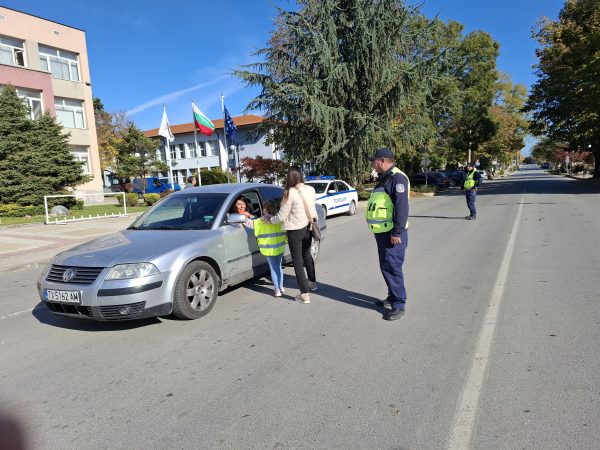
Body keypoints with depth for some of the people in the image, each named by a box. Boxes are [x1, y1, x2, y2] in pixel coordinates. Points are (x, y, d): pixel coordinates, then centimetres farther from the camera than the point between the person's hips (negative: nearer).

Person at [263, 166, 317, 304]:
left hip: (295, 230, -6)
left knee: (297, 261, 3)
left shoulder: (290, 193, -19)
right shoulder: (310, 189, -3)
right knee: (307, 255, 26)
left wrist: (269, 219, 3)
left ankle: (305, 294, 3)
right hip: (308, 227, 6)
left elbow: (282, 217, -15)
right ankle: (312, 282, 44)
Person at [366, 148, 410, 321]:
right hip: (382, 232, 10)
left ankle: (399, 305, 2)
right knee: (386, 266, 17)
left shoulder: (397, 178, -15)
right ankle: (392, 297, 30)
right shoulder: (383, 178, 17)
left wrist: (397, 232, -25)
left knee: (392, 267, -7)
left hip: (392, 233, -10)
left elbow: (402, 207, -23)